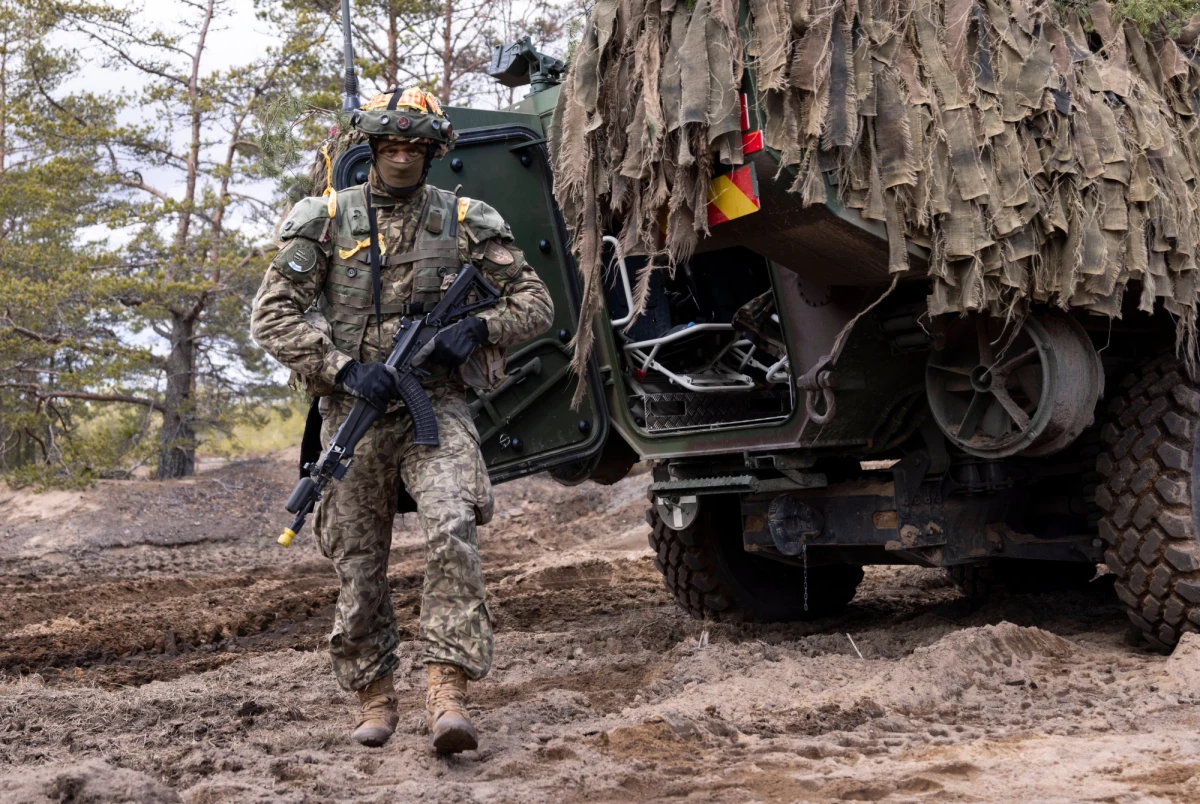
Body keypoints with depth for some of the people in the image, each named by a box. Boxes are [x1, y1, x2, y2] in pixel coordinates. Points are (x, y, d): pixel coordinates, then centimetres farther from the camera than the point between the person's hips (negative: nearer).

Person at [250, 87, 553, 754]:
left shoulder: (464, 220, 5)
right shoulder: (326, 219, 4)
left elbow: (536, 304, 8)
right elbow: (272, 316, -2)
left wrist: (477, 328, -12)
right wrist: (344, 368, -15)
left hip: (435, 406, -1)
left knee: (454, 531, -24)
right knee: (359, 565, 5)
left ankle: (449, 694, -24)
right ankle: (375, 699, 23)